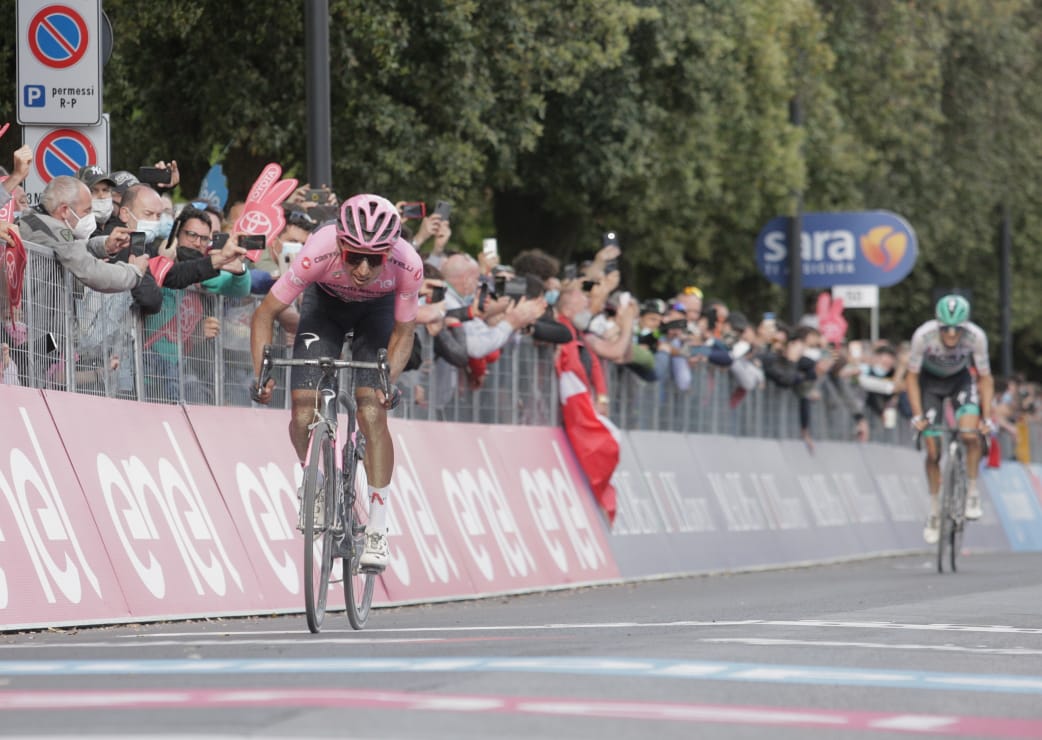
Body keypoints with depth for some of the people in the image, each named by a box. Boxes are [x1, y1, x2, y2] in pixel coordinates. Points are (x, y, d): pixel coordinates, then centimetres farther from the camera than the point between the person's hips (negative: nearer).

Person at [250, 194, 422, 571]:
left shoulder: (407, 265, -35)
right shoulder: (319, 253, -38)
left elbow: (403, 331, -18)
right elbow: (265, 314, -25)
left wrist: (389, 380, -34)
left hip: (377, 311, 0)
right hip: (326, 303, 0)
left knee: (372, 414, -16)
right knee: (303, 416, -15)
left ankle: (377, 532, -8)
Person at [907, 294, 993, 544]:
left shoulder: (976, 336, -31)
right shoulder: (923, 335, -33)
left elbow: (985, 378, -16)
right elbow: (912, 377, -19)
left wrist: (987, 418, -21)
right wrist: (917, 415, -24)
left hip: (960, 380, 0)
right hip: (930, 382, 0)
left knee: (970, 434, -25)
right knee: (933, 453, -3)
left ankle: (972, 493, -5)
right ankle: (934, 512, 14)